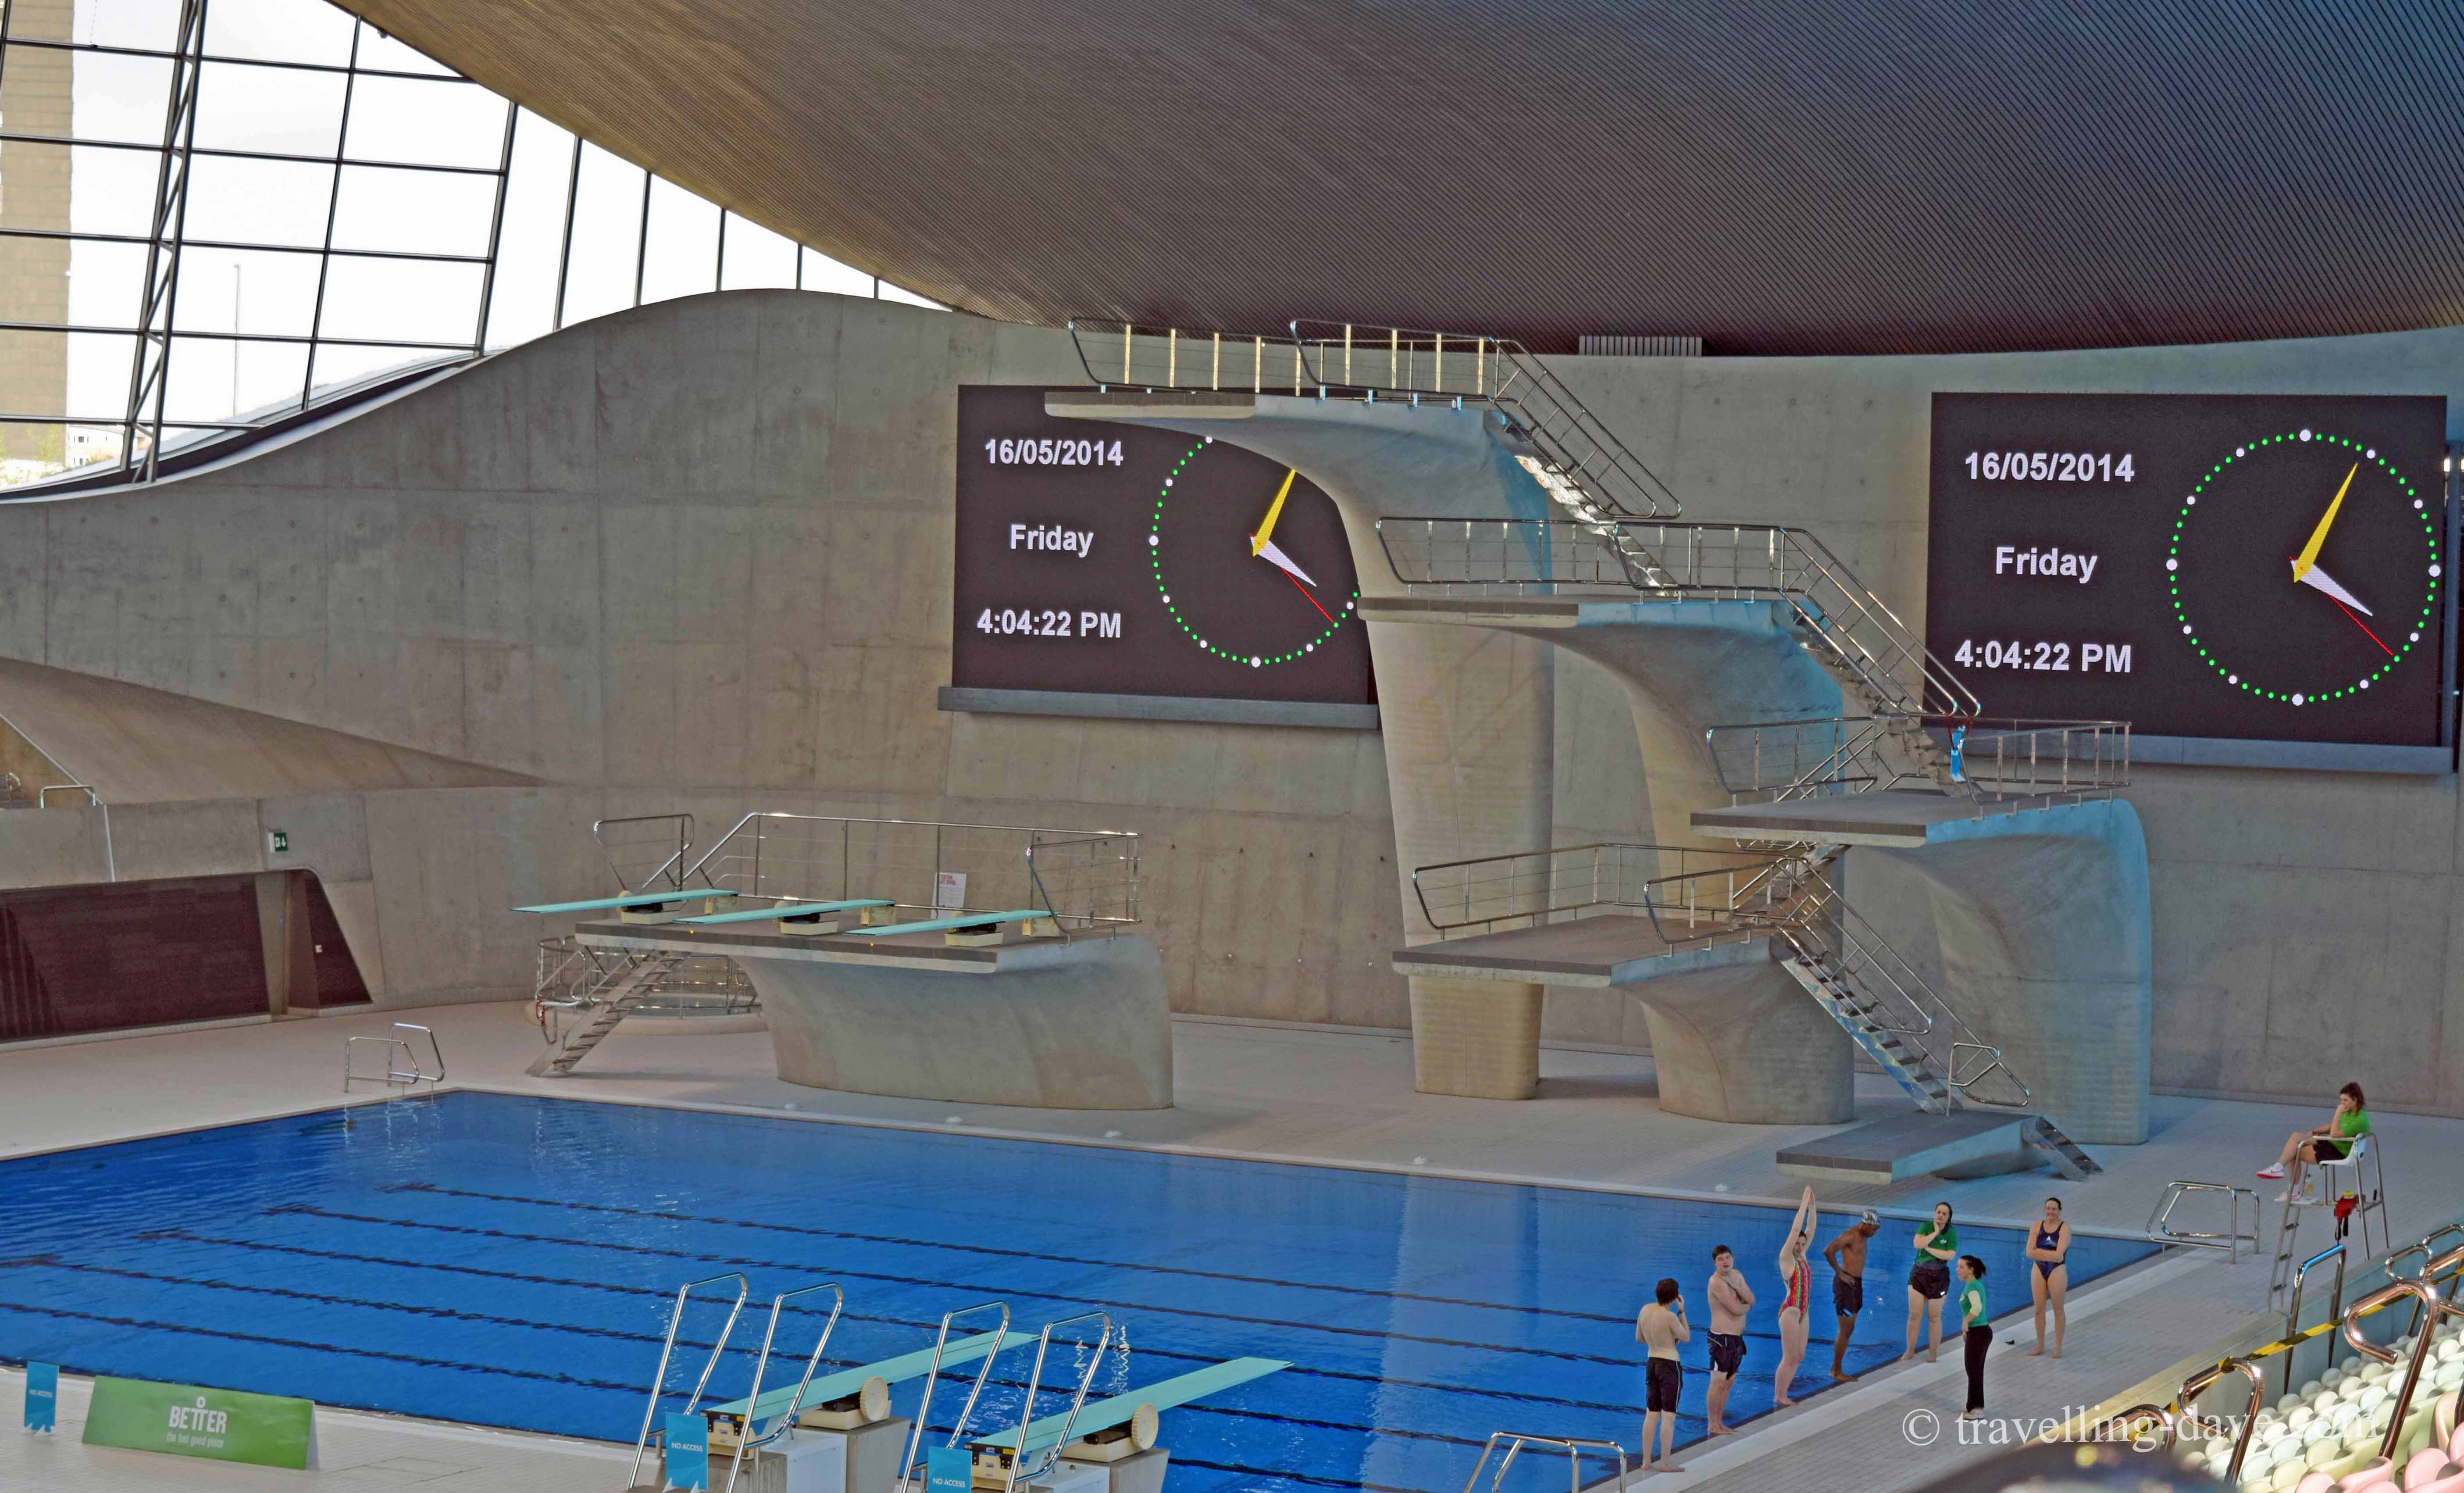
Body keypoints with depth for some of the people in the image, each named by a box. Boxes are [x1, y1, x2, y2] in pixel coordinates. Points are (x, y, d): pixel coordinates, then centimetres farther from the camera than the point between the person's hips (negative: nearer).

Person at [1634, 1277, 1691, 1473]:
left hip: (1651, 1363, 7)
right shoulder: (1670, 1317, -20)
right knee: (1669, 1416, 0)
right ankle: (1665, 1463, 2)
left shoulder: (1645, 1310, 1)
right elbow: (1687, 1338, -5)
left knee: (1651, 1415, 12)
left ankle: (1646, 1462, 15)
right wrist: (1682, 1312, -2)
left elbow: (1639, 1338, 12)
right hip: (1669, 1365, -7)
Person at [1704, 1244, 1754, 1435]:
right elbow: (1736, 1309, -22)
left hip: (1736, 1337, 9)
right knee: (1718, 1383, -4)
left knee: (1729, 1382, 16)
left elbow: (1751, 1299, -1)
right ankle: (1713, 1426, 4)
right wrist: (1748, 1306, -1)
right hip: (1722, 1338, -9)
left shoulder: (1737, 1275, 9)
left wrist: (1735, 1285, -14)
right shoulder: (1717, 1282, -19)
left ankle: (1719, 1423, 25)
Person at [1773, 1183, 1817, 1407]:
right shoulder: (1786, 1257, -10)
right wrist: (1804, 1203, -15)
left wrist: (1812, 1206, 0)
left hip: (1802, 1313, 8)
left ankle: (1782, 1396, 17)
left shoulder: (1801, 1257, 9)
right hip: (1790, 1312, -8)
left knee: (1799, 1356, 10)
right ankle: (1777, 1399, 2)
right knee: (1789, 1358, -5)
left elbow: (1810, 1231, 8)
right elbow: (1796, 1229, -17)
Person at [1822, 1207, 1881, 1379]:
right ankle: (1837, 1372, 1)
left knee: (1849, 1329, 15)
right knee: (1845, 1330, -6)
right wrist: (1840, 1274, -21)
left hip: (1856, 1283, 10)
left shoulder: (1862, 1237, 14)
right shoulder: (1850, 1236, -16)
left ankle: (1835, 1369, 22)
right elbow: (1828, 1251, -29)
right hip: (1846, 1283, -10)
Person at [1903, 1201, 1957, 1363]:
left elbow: (1950, 1255, -16)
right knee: (1914, 1315, 2)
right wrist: (1935, 1233, -21)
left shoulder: (1951, 1233, -5)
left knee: (1935, 1317, 6)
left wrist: (1929, 1249, -16)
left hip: (1939, 1277, -1)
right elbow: (1918, 1244, -20)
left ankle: (1932, 1354, 15)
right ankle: (1910, 1351, 13)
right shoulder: (1926, 1227, -3)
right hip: (1919, 1273, 1)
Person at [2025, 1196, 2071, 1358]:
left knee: (2058, 1309, 6)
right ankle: (2040, 1346, 20)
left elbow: (2059, 1255, -19)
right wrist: (2050, 1254, -14)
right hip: (2039, 1271, 4)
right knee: (2039, 1310, 10)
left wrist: (2039, 1251, -11)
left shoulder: (2064, 1228, -9)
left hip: (2057, 1271, -4)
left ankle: (2058, 1347, 14)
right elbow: (2030, 1253, -7)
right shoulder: (2038, 1226, 2)